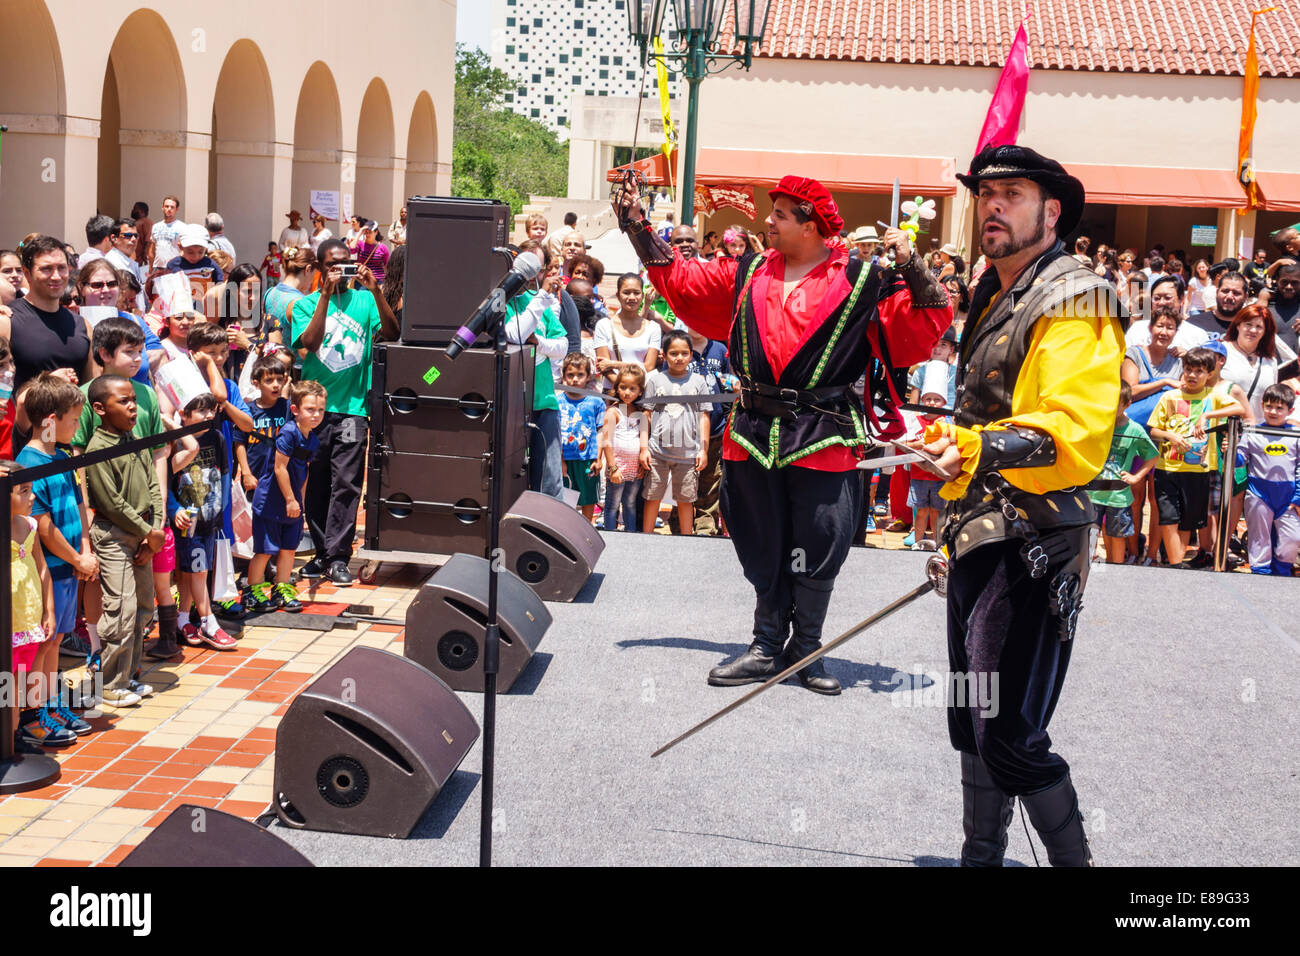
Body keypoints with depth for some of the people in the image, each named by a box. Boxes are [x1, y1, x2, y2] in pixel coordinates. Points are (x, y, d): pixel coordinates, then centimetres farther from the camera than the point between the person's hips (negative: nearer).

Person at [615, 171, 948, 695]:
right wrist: (640, 229, 17)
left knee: (816, 552, 5)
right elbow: (682, 280, 18)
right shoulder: (747, 273, 9)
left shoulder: (862, 283, -3)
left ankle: (805, 648, 22)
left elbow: (925, 327, -4)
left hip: (823, 437, -4)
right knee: (764, 549, 12)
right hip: (757, 434, 4)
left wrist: (912, 271, -16)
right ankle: (767, 647, 24)